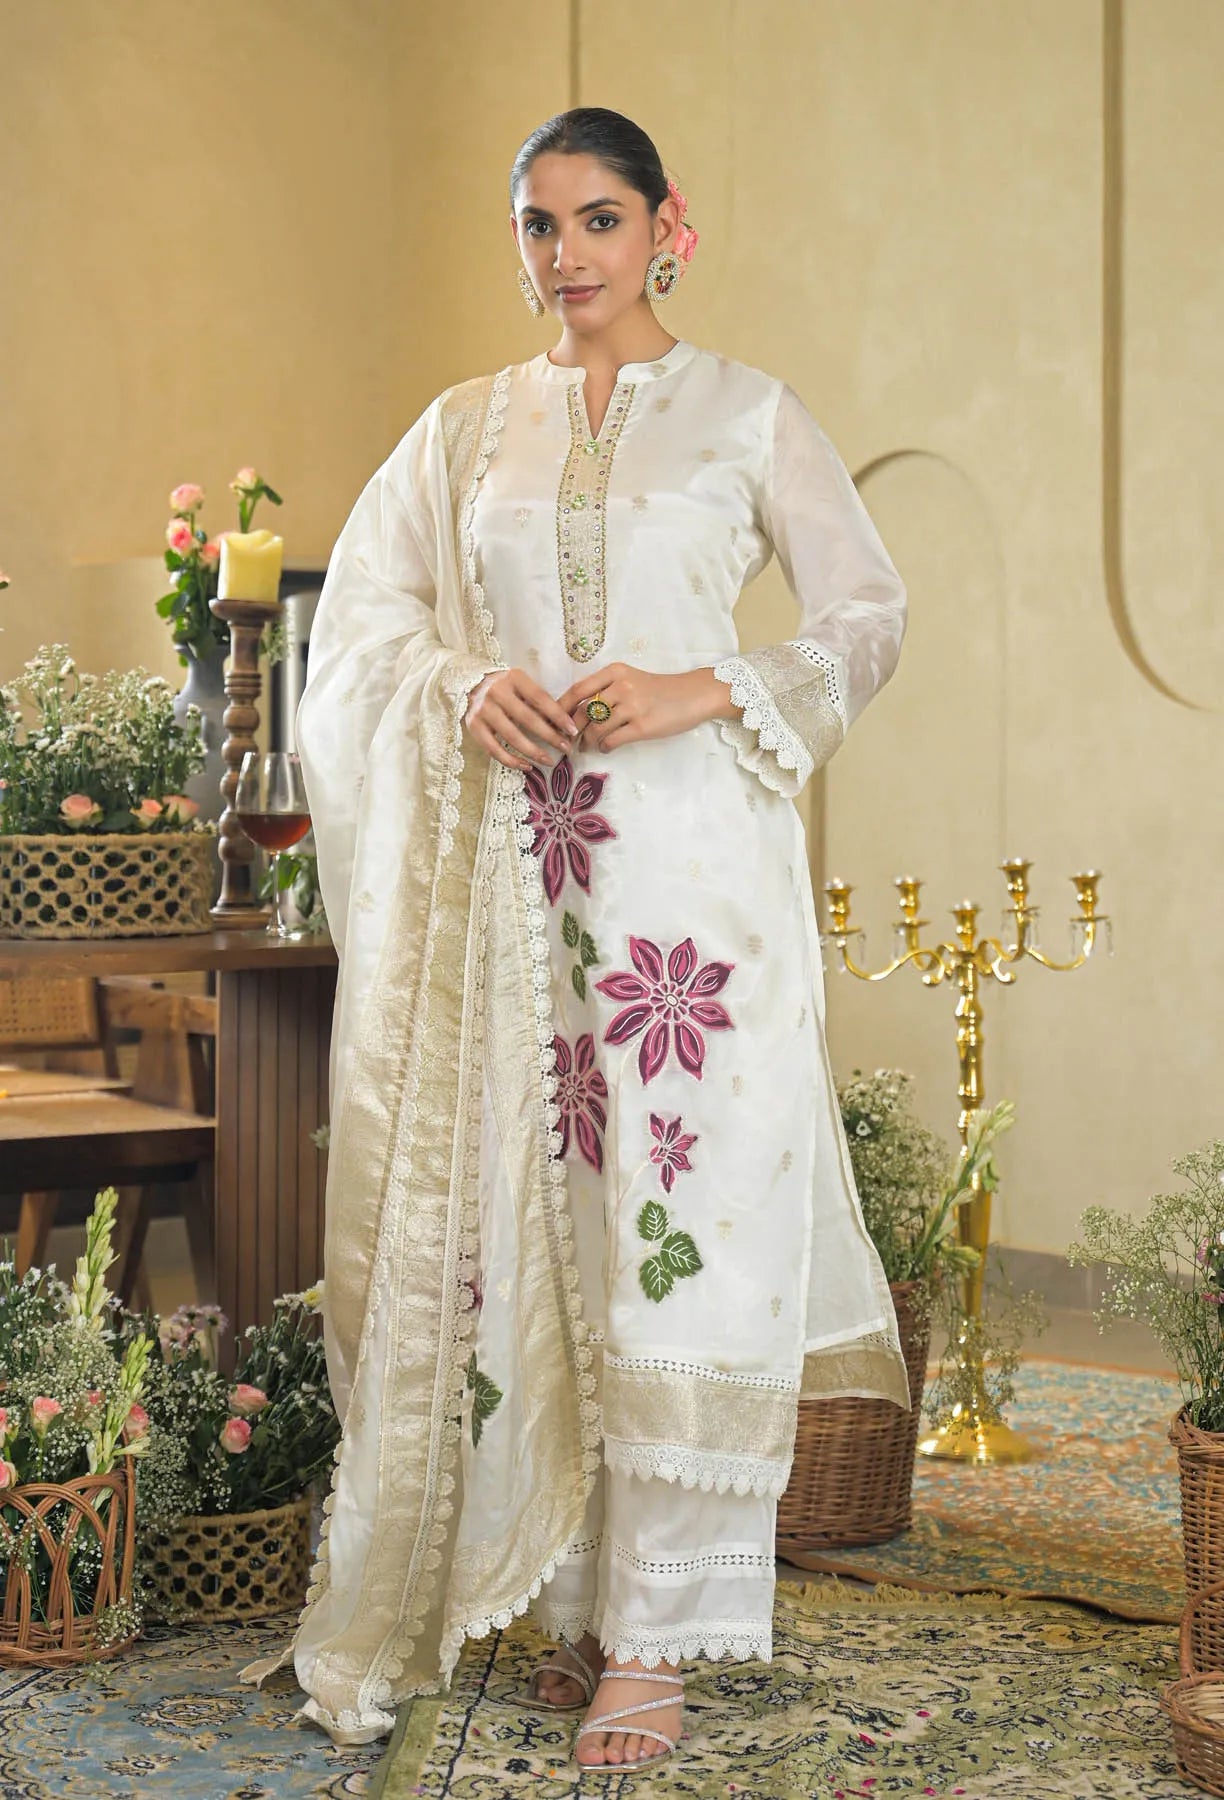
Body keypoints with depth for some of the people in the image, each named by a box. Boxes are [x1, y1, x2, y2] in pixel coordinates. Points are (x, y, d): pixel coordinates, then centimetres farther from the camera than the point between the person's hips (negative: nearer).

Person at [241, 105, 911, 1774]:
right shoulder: (464, 428, 14)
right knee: (532, 1225, 3)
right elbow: (360, 614, 14)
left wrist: (708, 691, -10)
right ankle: (579, 1594, 13)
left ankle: (654, 1642, -1)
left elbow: (868, 614, 5)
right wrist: (461, 687, -7)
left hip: (690, 863, -3)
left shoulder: (748, 413, 6)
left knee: (681, 1229, -7)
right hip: (512, 868, 3)